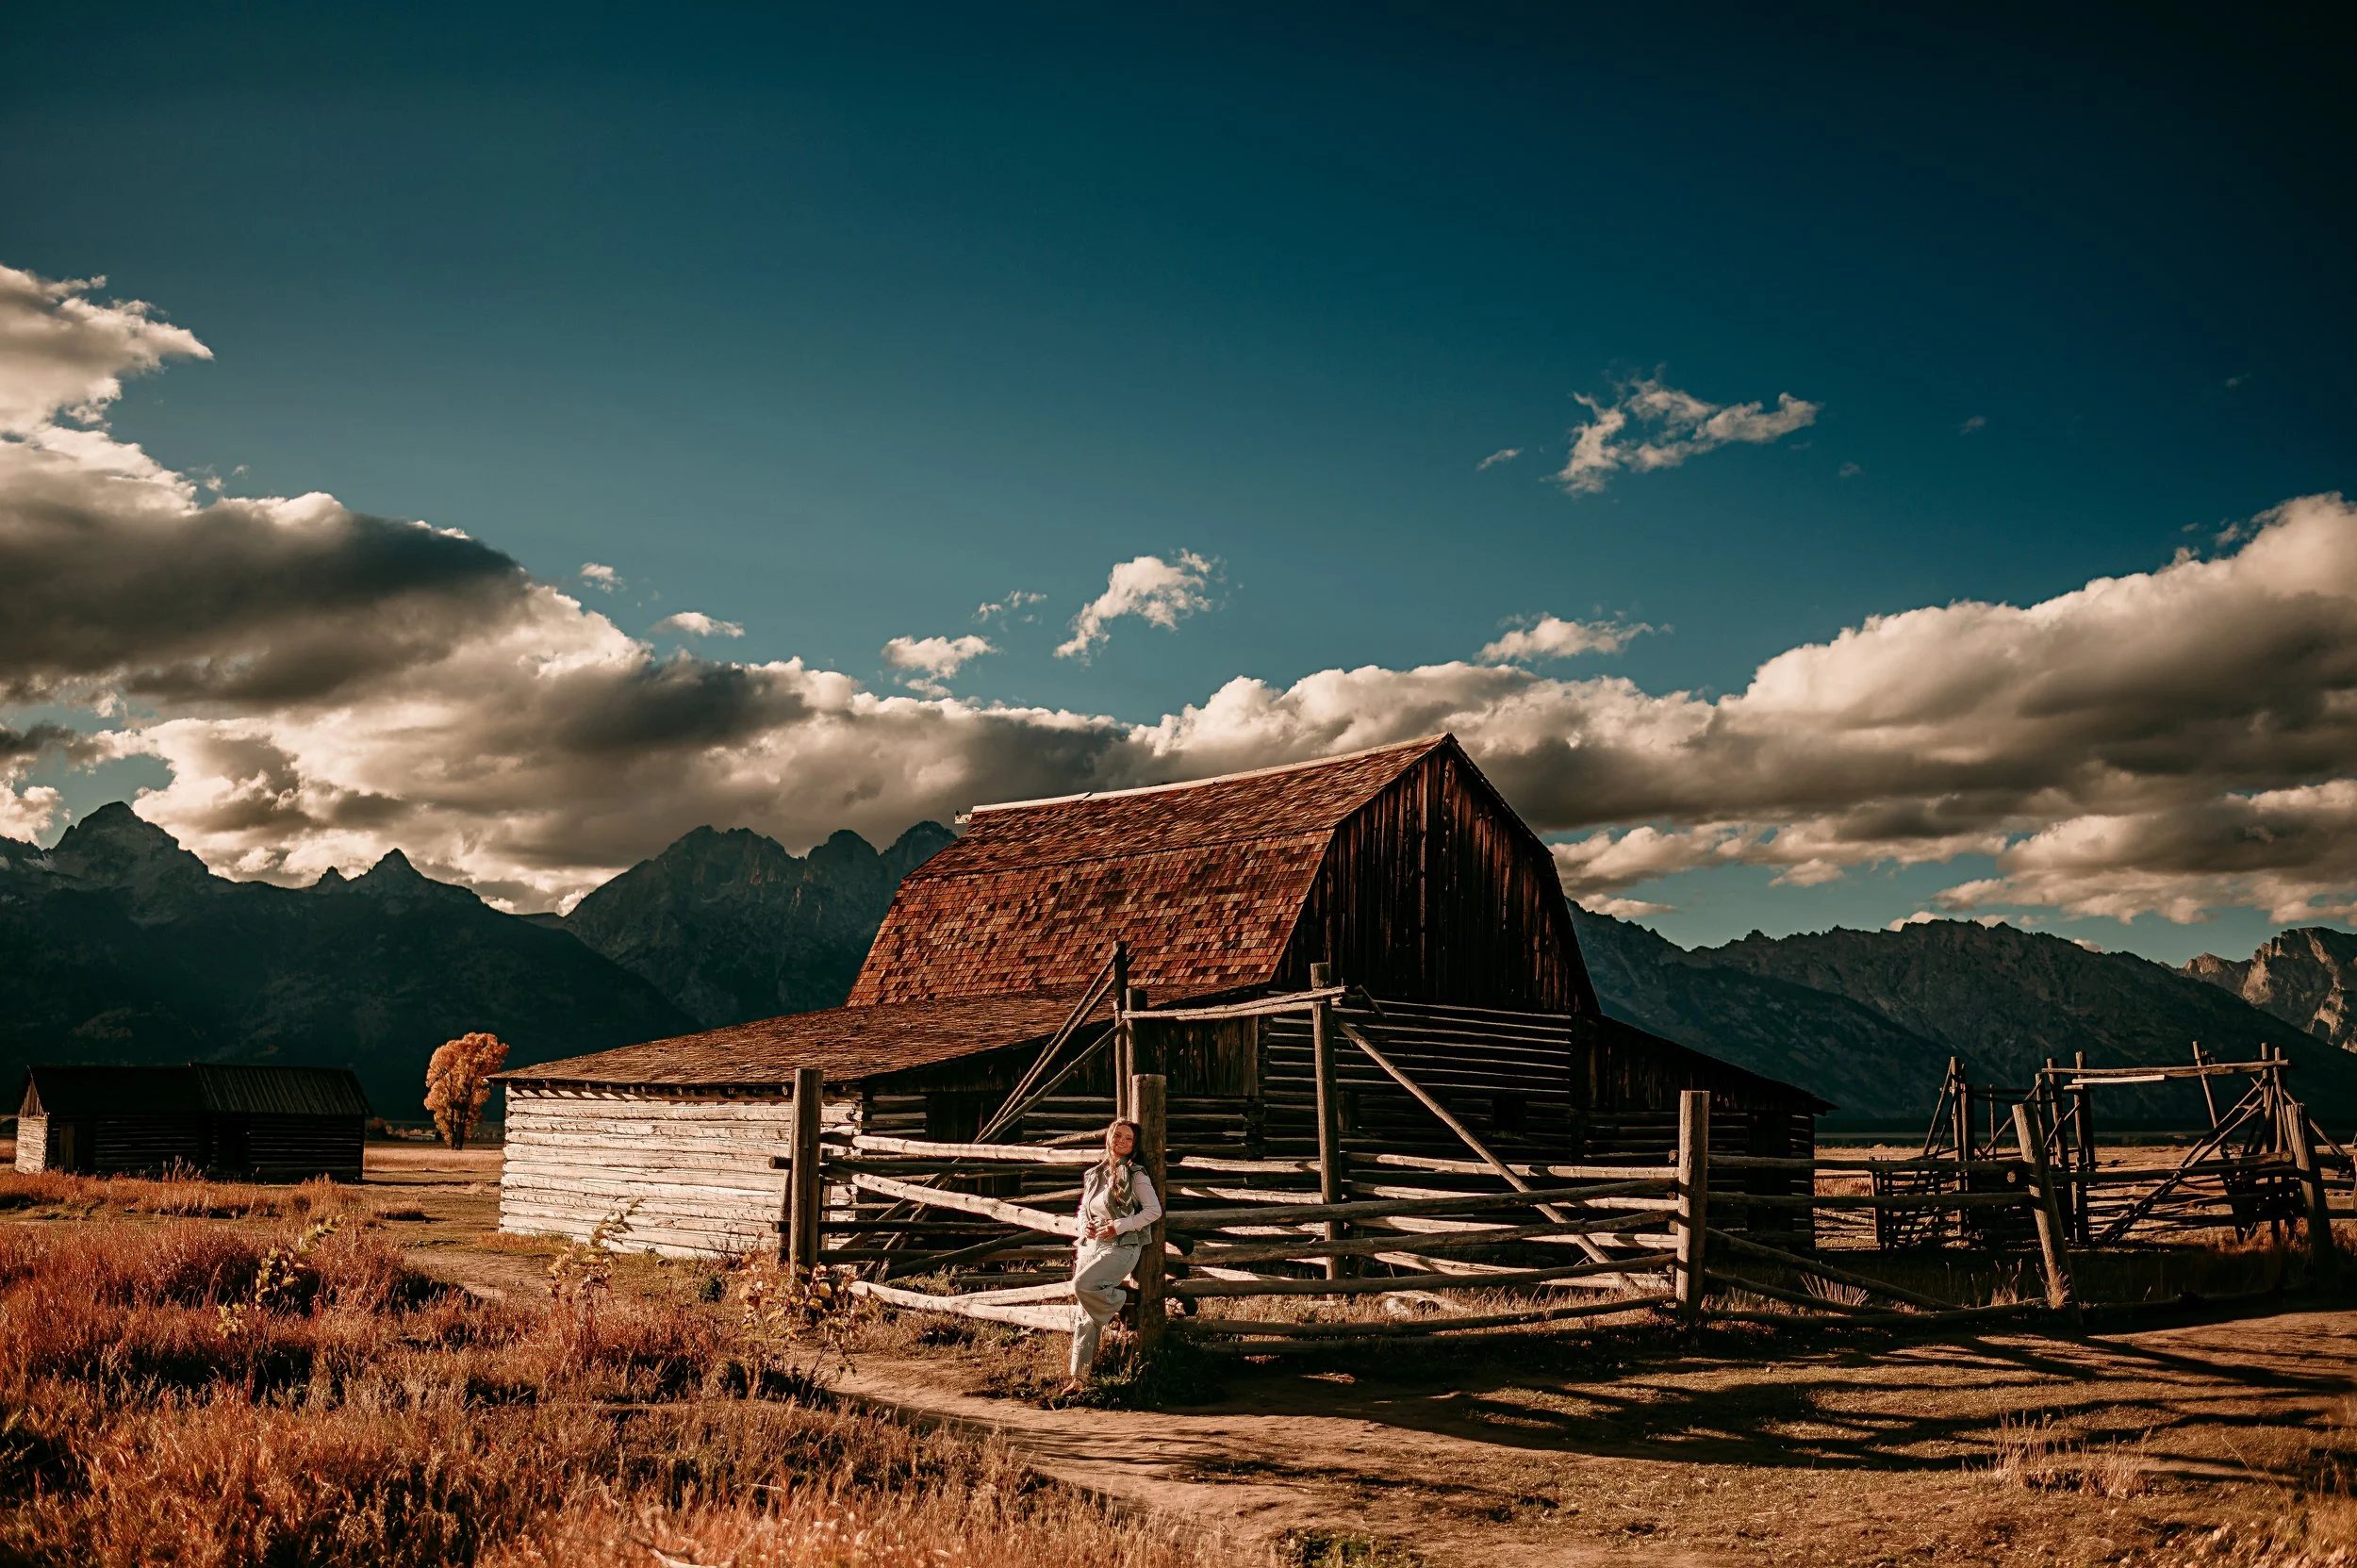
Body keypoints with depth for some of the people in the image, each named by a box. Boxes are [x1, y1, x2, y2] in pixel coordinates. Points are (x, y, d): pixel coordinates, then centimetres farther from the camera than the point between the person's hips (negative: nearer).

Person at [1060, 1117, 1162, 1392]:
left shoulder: (1135, 1175, -3)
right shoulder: (1095, 1174, 15)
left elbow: (1154, 1210, -9)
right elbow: (1083, 1209, 25)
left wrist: (1118, 1226, -15)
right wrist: (1084, 1226, 2)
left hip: (1120, 1247, -6)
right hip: (1090, 1245, 6)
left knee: (1082, 1285, -29)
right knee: (1082, 1314, 1)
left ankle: (1119, 1300, 1)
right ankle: (1077, 1377, 5)